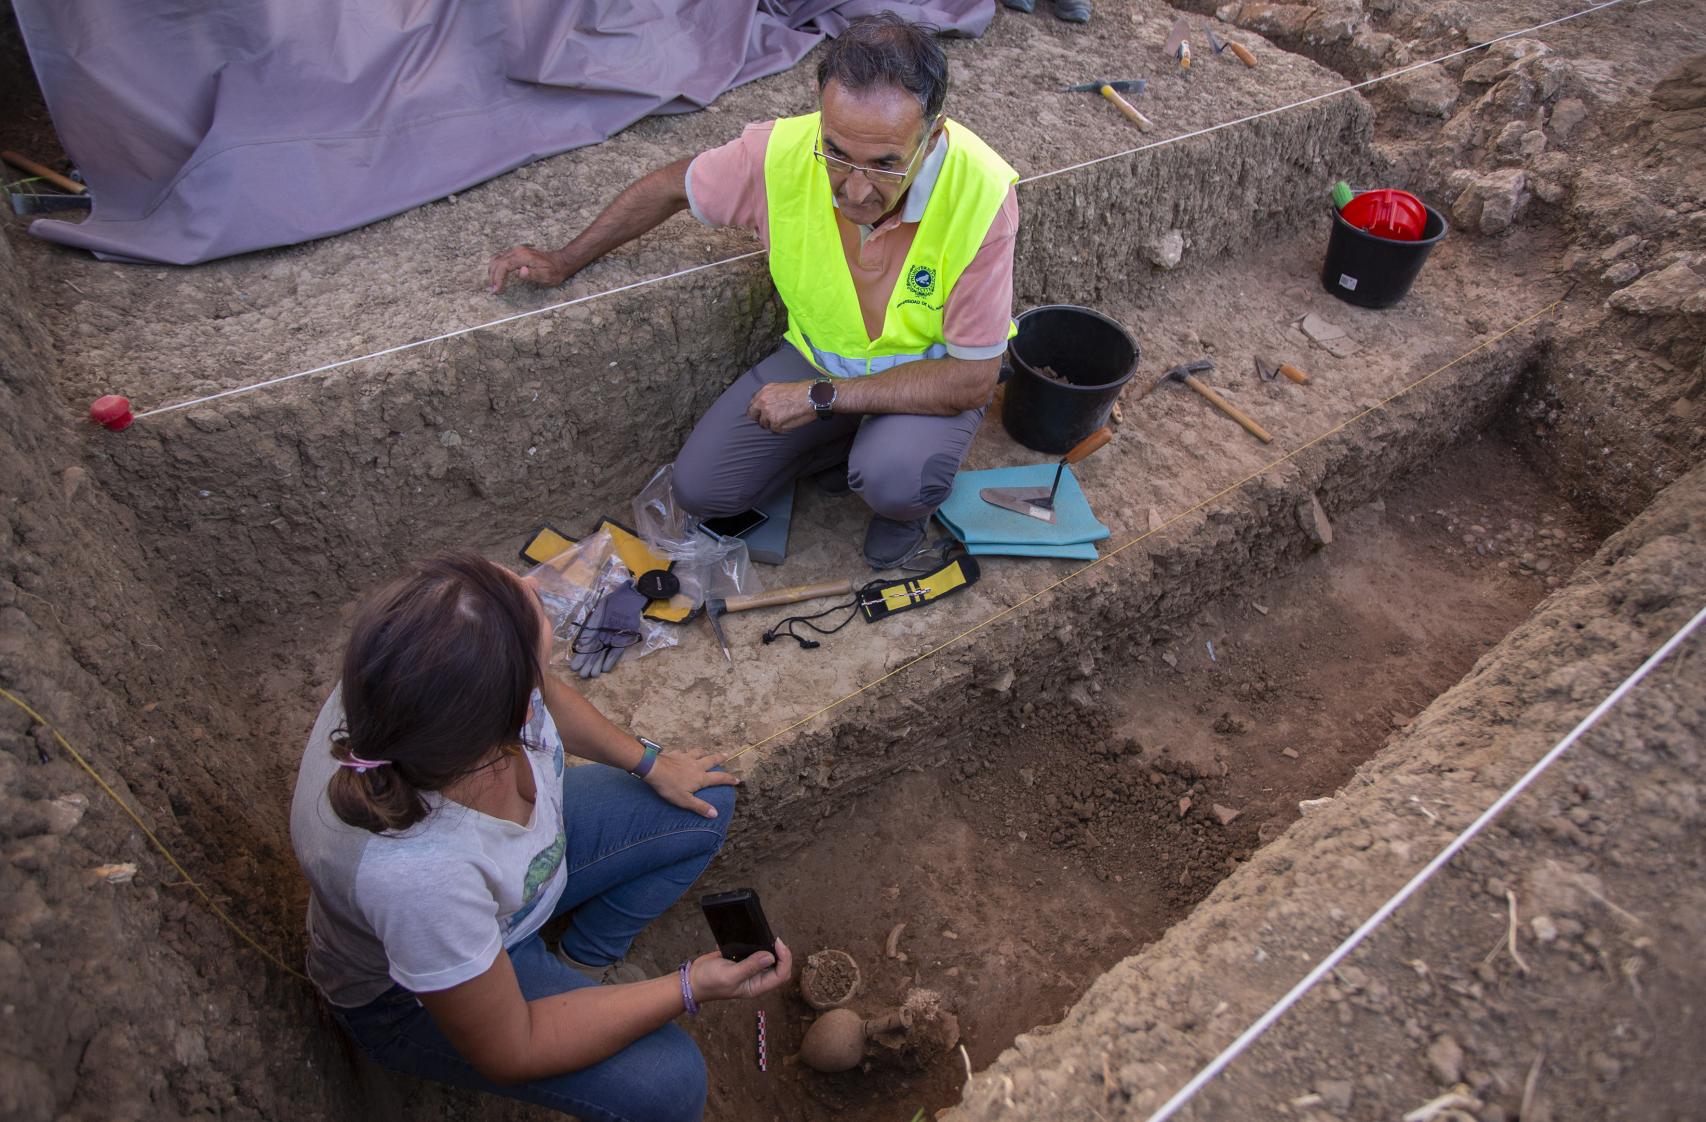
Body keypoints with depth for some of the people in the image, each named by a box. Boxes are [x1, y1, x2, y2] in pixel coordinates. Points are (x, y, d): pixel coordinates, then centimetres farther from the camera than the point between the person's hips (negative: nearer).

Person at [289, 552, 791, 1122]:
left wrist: (648, 763, 3)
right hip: (411, 997, -6)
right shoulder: (412, 875, -45)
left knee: (707, 805, 6)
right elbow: (509, 1051, -27)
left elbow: (545, 695, -2)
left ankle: (584, 959, 19)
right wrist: (693, 986, -26)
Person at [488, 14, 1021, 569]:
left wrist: (819, 397, -27)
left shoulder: (981, 196, -32)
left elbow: (972, 378, -27)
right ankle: (855, 444, 14)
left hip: (932, 373, -3)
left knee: (893, 481, -35)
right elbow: (672, 185, -2)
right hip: (820, 353, 4)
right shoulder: (781, 151, -24)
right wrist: (563, 261, 6)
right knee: (700, 488, -6)